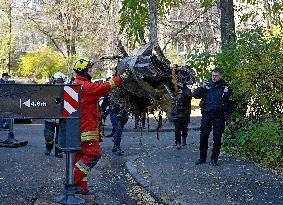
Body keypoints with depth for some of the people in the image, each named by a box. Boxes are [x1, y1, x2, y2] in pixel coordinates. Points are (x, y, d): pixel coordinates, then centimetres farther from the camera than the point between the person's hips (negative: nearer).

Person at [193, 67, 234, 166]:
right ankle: (202, 158, 16)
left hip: (219, 117, -1)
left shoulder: (225, 87, 3)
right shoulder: (207, 85, 6)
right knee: (203, 137, 5)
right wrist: (202, 87, -16)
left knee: (217, 138, 4)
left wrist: (228, 115, -3)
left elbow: (231, 102, 6)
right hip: (206, 115, 1)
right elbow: (195, 95, 1)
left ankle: (214, 158, 17)